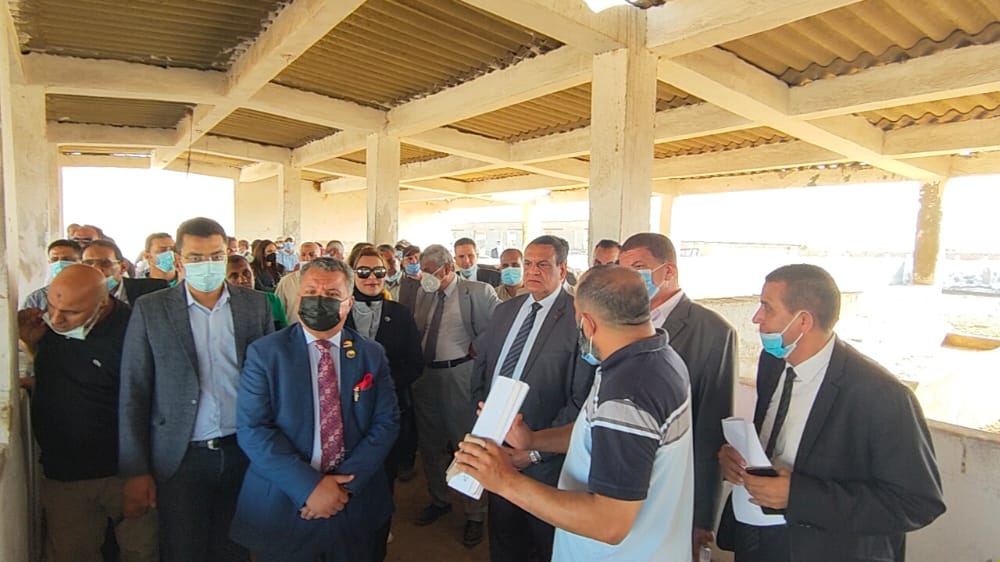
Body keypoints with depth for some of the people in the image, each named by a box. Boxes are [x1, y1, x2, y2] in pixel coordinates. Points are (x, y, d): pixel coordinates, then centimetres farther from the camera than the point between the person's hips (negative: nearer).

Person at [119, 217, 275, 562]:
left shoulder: (256, 305, 0)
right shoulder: (150, 309, -3)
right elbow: (133, 395, -2)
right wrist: (135, 471, -4)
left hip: (243, 452, 1)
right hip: (181, 458, -1)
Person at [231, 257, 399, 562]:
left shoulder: (372, 355, 0)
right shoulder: (264, 353, -6)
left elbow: (386, 422, -4)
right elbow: (253, 430, -12)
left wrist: (346, 482, -16)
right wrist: (309, 487, -19)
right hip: (282, 508, -1)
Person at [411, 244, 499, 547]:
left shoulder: (480, 292, -10)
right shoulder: (424, 294, 9)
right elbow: (416, 331, 14)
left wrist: (479, 349, -14)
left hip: (461, 377, -6)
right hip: (425, 375, 6)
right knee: (430, 443, 21)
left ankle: (475, 515, 26)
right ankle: (439, 499, 44)